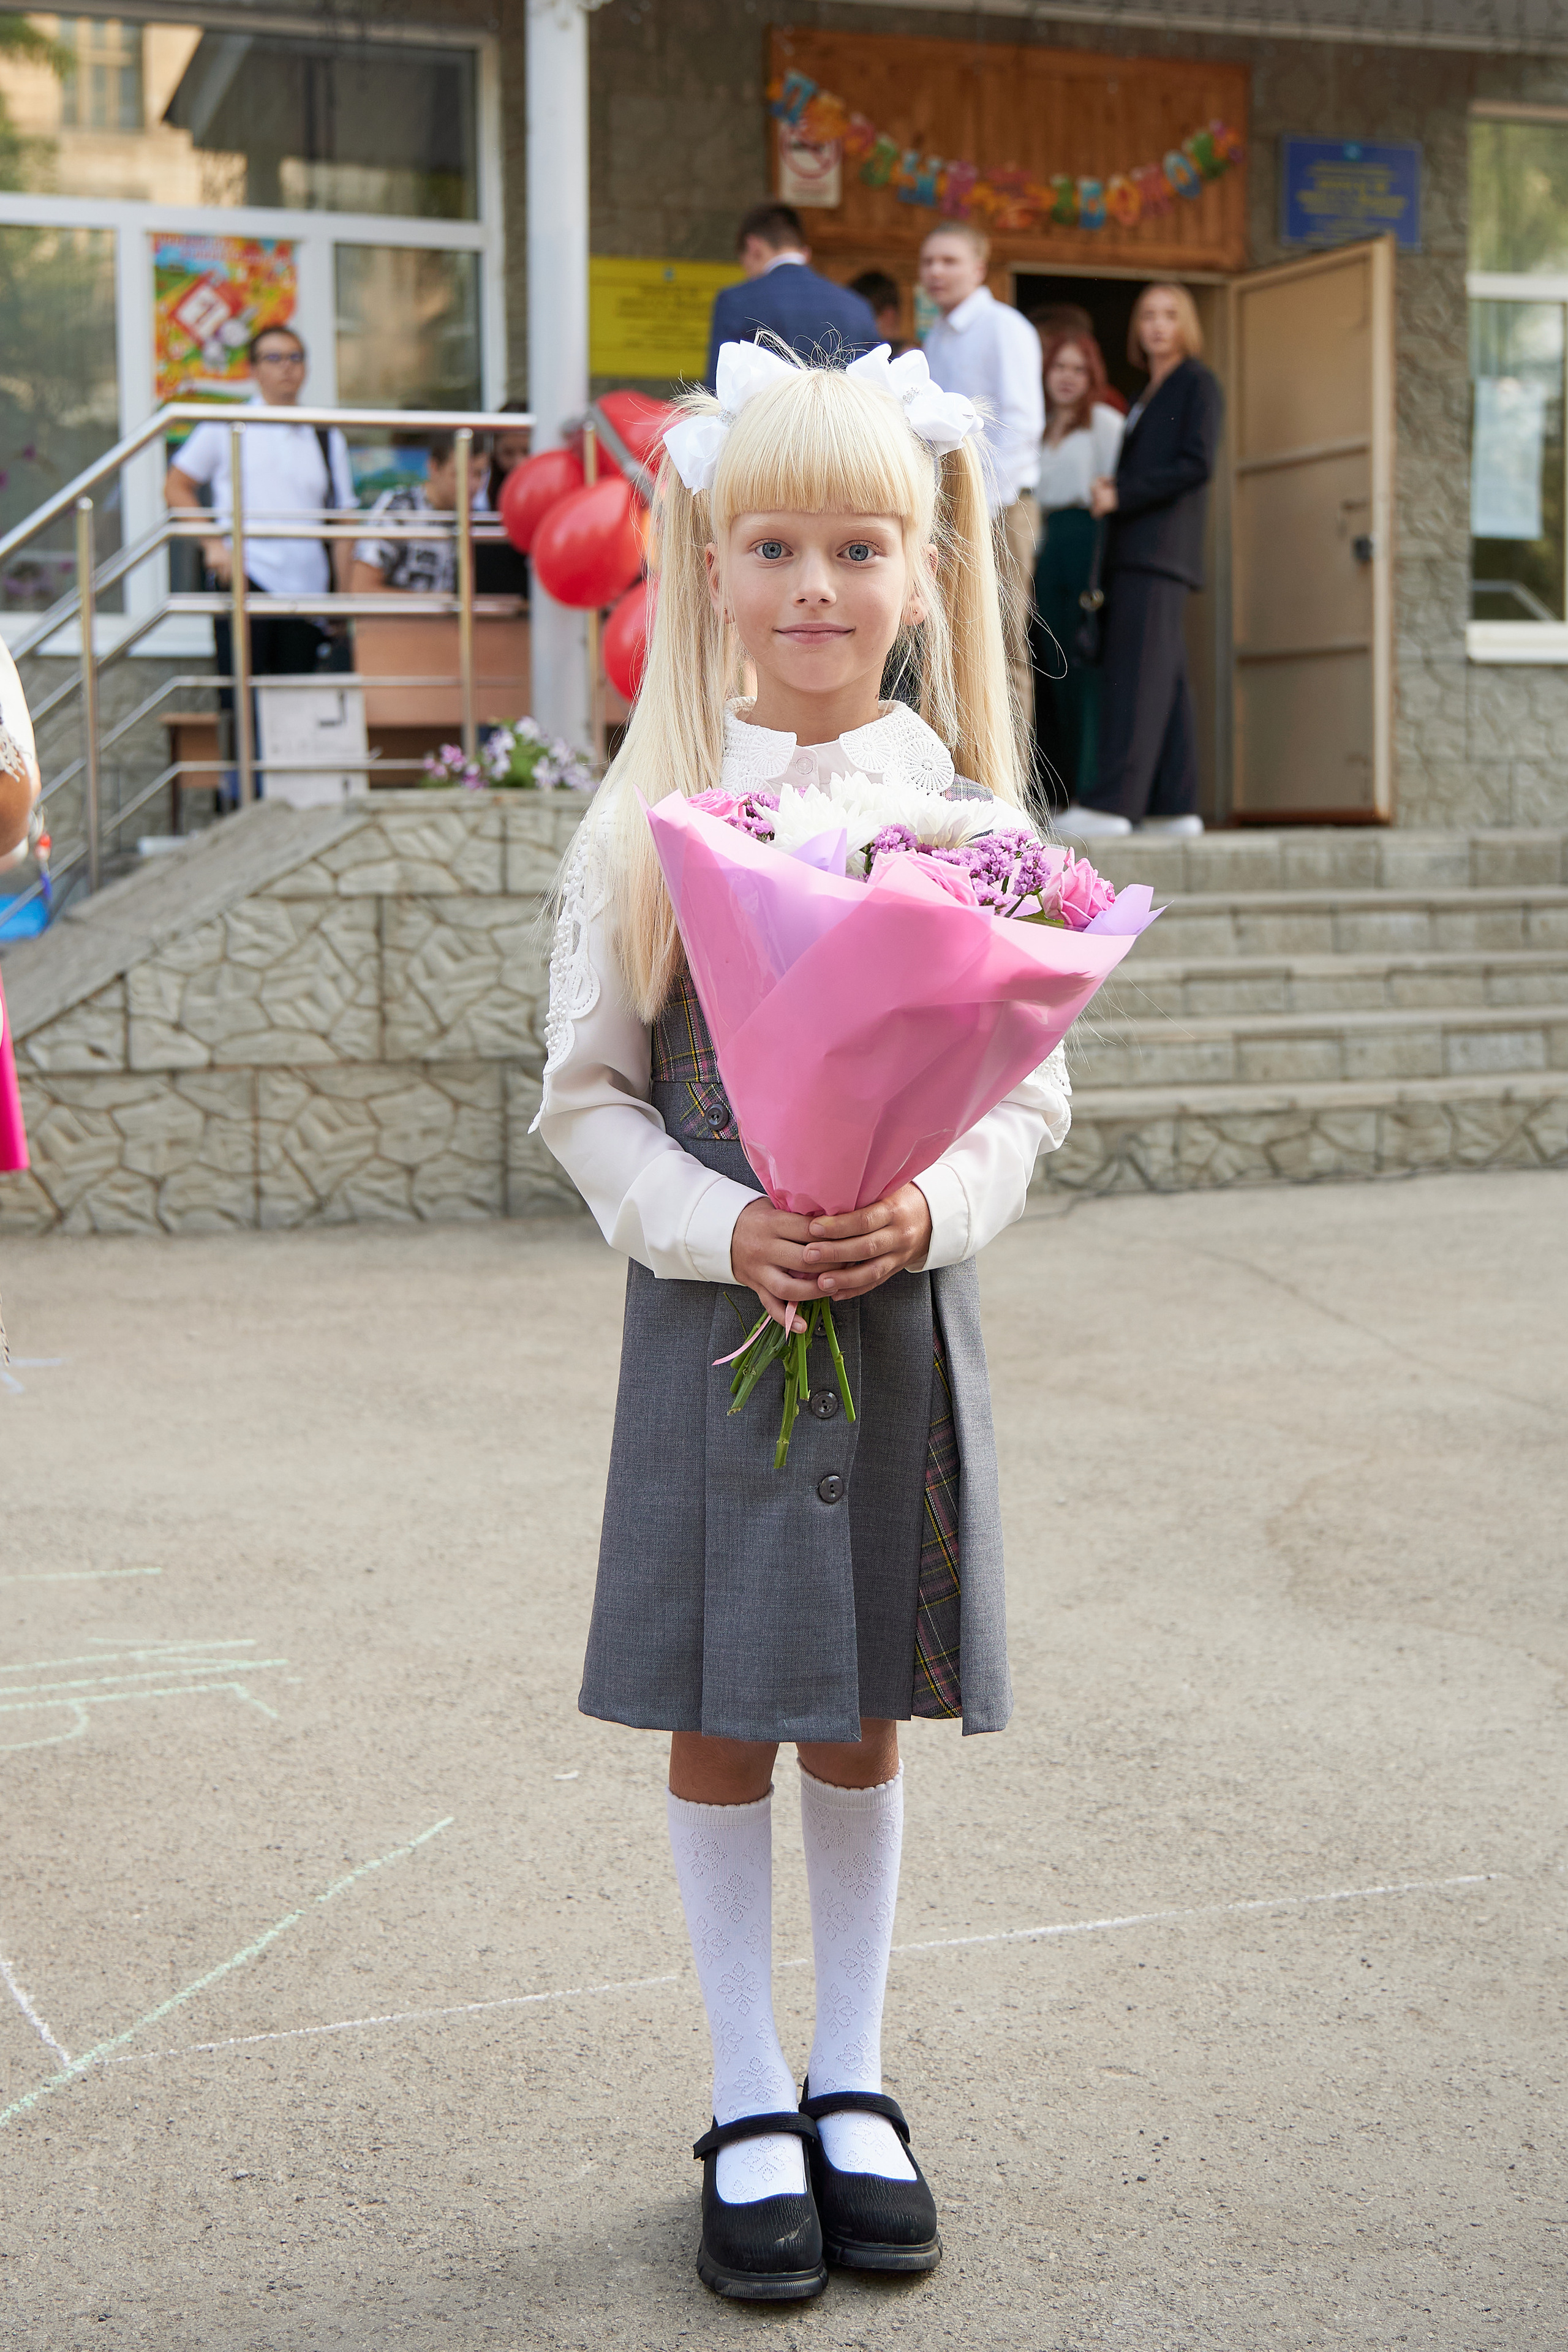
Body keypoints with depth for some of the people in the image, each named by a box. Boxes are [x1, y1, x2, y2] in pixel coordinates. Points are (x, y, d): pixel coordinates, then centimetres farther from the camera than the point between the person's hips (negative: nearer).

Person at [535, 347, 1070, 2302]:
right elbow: (587, 1094, -2)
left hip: (905, 1315, 1)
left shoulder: (971, 815, 0)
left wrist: (931, 1207, -16)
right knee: (720, 1722, 7)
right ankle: (749, 2109, 24)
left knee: (861, 1719, 13)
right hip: (714, 1313, -1)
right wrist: (721, 1229, -18)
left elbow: (1028, 1086, 3)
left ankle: (852, 2086, 30)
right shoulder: (651, 818, -4)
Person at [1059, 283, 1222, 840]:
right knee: (1164, 678, 5)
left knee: (1138, 672, -15)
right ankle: (1175, 805, 4)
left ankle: (1113, 801, -22)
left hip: (1161, 549, -9)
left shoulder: (1198, 385, 0)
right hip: (1134, 552, 9)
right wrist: (1110, 490, 4)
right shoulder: (1146, 397, 25)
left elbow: (1197, 464, -11)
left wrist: (1122, 495, -12)